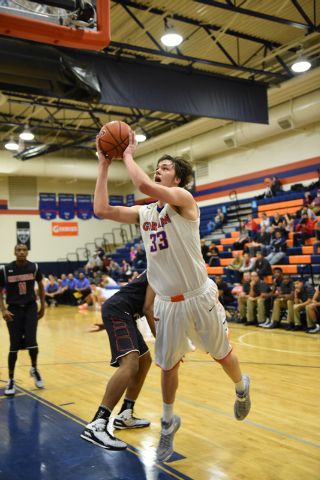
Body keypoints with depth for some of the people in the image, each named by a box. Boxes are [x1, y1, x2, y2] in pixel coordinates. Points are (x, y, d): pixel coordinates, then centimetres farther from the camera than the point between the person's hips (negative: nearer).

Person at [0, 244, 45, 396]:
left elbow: (40, 286, 13)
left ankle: (34, 369, 20)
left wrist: (43, 306, 11)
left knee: (31, 342, -9)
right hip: (13, 309, -1)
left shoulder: (34, 267, -3)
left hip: (30, 308, 1)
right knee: (14, 346, -1)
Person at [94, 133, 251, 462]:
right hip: (167, 303, 5)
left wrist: (128, 155, -15)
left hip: (199, 298, -4)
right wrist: (104, 165, 0)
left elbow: (144, 185, -31)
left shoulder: (183, 198, -12)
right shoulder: (143, 213, 7)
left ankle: (241, 387, 47)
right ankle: (168, 423, 35)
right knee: (168, 366, 12)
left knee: (222, 355, 15)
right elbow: (102, 210, -2)